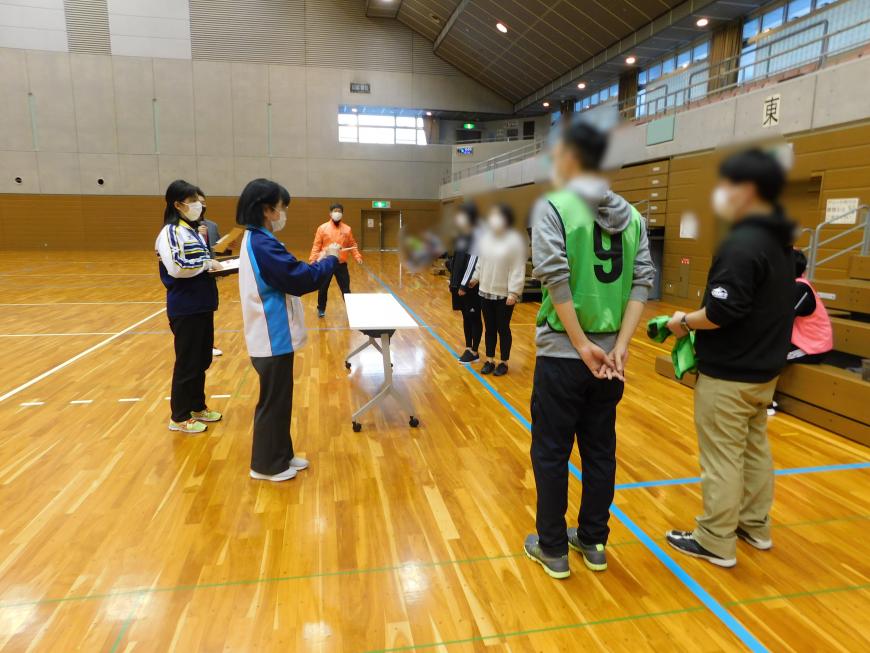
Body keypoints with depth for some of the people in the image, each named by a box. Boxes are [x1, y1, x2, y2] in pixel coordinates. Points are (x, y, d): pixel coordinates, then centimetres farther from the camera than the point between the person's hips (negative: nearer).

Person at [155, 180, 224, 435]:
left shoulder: (192, 230, 15)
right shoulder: (171, 232, -13)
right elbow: (176, 268, -25)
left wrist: (213, 266, 2)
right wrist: (207, 264, -14)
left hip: (202, 305, 9)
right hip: (185, 309, -9)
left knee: (202, 360, 16)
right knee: (187, 362, 1)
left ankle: (197, 407, 29)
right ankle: (179, 417, 14)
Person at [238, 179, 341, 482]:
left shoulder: (256, 240, 11)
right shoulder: (262, 244, -22)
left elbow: (289, 275, 15)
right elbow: (300, 280, -24)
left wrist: (319, 261, 6)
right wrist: (330, 259, -11)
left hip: (273, 335, 10)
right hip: (273, 338, -10)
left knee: (279, 399, 19)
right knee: (273, 402, 4)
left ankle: (280, 456, 32)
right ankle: (266, 465, 20)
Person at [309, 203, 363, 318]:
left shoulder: (347, 229, 4)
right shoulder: (322, 228, -1)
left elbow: (352, 245, 8)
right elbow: (316, 245, -1)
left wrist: (357, 256, -6)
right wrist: (312, 259, -10)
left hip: (341, 264, 0)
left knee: (345, 288, 7)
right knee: (323, 288, 11)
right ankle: (321, 309, 29)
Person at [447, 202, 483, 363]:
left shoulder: (477, 235, -15)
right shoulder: (462, 235, 11)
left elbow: (473, 262, -19)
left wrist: (464, 284, -19)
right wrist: (454, 282, 14)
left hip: (472, 285, -8)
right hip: (460, 282, 8)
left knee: (474, 317, 3)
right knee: (466, 316, 14)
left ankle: (475, 352, 13)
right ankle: (468, 348, 24)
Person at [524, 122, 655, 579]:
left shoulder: (553, 207, -8)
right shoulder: (630, 215, 7)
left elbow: (556, 278, -20)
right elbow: (643, 281, -2)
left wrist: (582, 345, -16)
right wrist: (620, 346, -6)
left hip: (562, 355, -5)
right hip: (610, 356, 5)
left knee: (551, 454, 9)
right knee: (600, 451, 16)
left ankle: (553, 550, 22)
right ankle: (593, 543, 30)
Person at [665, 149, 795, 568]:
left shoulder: (743, 243, -22)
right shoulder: (777, 240, 9)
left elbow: (723, 312, -27)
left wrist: (685, 323, -10)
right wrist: (699, 319, 9)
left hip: (728, 375, -10)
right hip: (763, 369, 10)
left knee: (722, 459, 1)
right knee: (754, 449, 20)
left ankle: (717, 543, 14)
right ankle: (755, 526, 35)